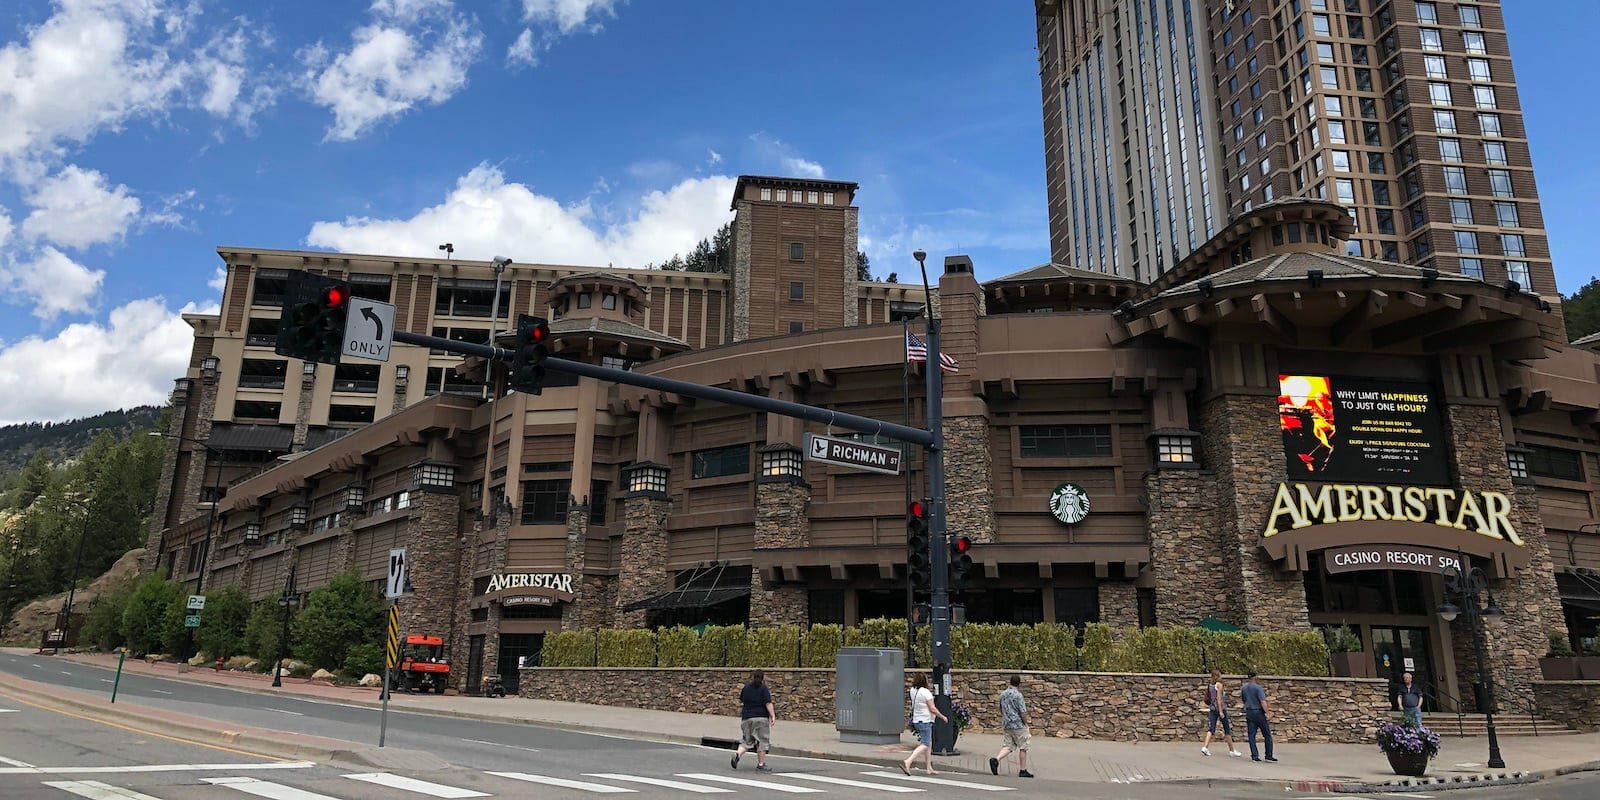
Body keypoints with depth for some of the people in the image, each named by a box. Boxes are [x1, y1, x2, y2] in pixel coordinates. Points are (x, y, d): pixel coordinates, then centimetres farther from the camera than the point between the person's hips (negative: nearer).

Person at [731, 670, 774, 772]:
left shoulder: (746, 687, 7)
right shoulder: (764, 689, -7)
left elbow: (740, 701, 19)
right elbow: (768, 704, -14)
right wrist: (773, 716, -15)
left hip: (746, 718, 4)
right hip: (761, 718, -4)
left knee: (746, 741, 12)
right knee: (762, 740, 5)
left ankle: (738, 753, -12)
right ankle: (761, 764, 7)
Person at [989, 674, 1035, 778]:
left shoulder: (1003, 694, 8)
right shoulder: (1018, 695, -15)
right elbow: (1023, 713, -17)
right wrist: (1026, 724, -2)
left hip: (1006, 725, 6)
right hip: (1018, 725, -6)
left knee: (1007, 746, 6)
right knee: (1023, 748, 7)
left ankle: (996, 760, -17)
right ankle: (1023, 771, 12)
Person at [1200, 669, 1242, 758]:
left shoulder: (1210, 686, 10)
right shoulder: (1219, 685, -10)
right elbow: (1219, 698, -17)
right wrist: (1221, 711, -19)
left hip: (1212, 709, 6)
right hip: (1220, 708, -6)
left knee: (1211, 729, -1)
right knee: (1227, 730, 8)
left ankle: (1205, 747, -18)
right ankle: (1232, 750, 18)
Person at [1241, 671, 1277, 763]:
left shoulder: (1244, 688, 6)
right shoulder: (1258, 688, -13)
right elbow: (1263, 702, -20)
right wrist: (1267, 713, -14)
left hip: (1249, 713, 5)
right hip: (1259, 712, -5)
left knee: (1251, 736, 5)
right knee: (1267, 735, 7)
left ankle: (1254, 756, 1)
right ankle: (1269, 756, 7)